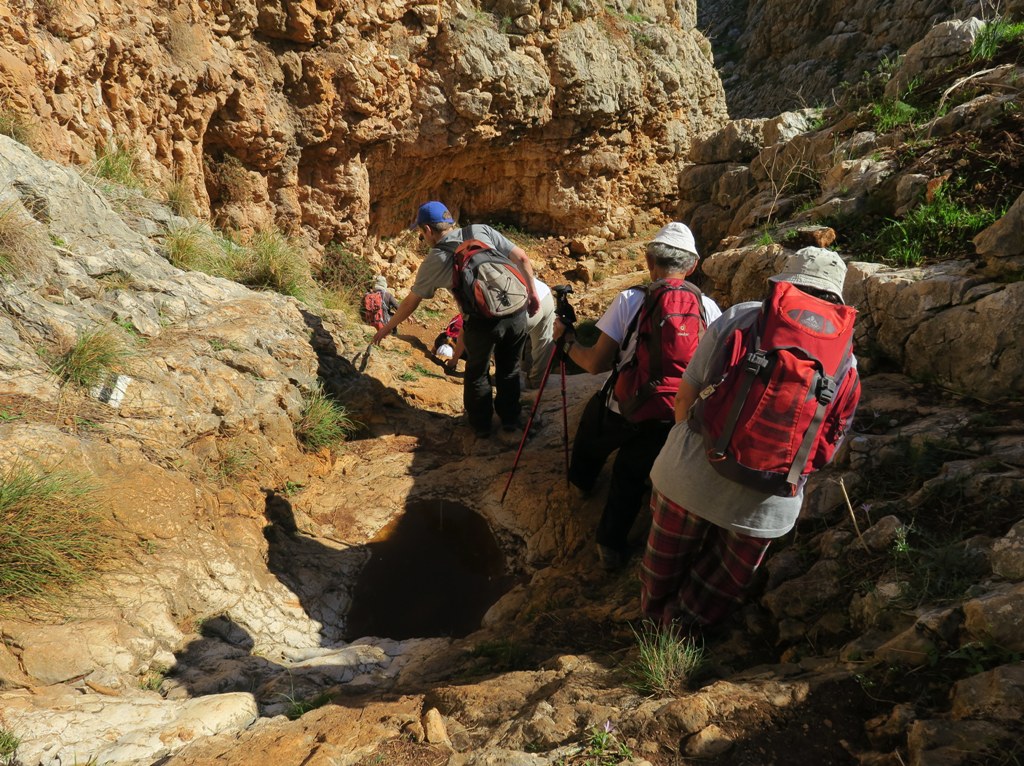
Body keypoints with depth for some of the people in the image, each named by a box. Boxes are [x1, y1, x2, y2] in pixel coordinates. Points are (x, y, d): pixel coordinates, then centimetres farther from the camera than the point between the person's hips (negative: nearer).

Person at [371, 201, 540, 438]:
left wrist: (387, 328, 30)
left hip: (483, 322, -3)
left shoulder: (434, 261, 5)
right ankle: (510, 419, 39)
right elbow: (522, 257, 6)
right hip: (517, 310, 3)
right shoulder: (481, 230, 10)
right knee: (509, 369, 24)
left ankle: (481, 425, 36)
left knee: (477, 374, 22)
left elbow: (410, 303, 16)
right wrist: (532, 292, 16)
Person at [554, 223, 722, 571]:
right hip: (670, 420, 2)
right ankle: (612, 545, 29)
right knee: (631, 476, 24)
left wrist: (566, 340, 3)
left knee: (589, 442, 32)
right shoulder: (709, 308, -6)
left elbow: (596, 364, -13)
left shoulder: (630, 299, -14)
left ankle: (580, 482, 59)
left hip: (620, 410, -1)